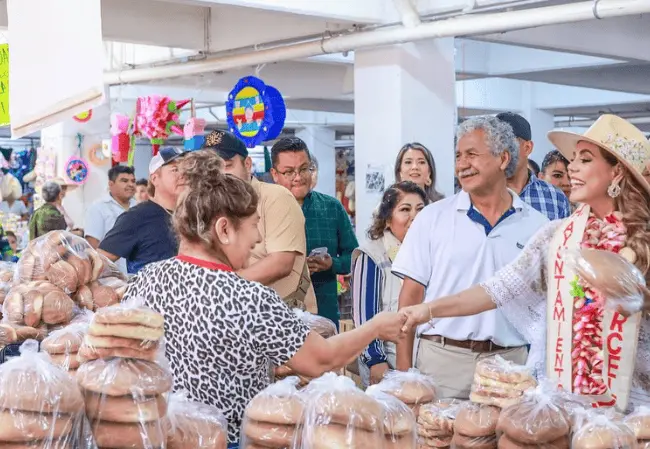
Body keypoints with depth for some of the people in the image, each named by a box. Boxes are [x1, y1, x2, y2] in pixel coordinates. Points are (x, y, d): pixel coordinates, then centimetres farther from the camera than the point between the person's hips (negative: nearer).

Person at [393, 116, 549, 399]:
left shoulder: (536, 226, 4)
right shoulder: (433, 217, 3)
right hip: (440, 358, -1)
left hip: (509, 361, 1)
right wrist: (403, 370, -5)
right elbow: (412, 294, 1)